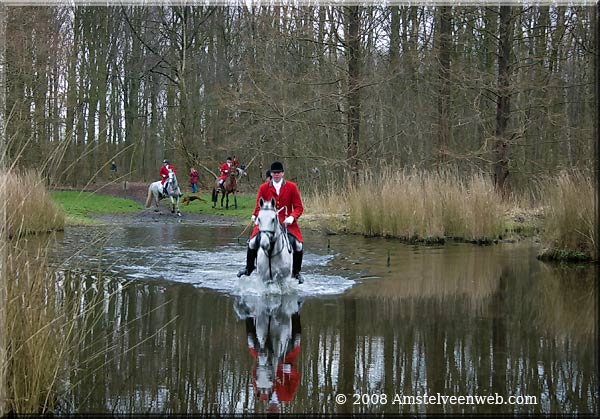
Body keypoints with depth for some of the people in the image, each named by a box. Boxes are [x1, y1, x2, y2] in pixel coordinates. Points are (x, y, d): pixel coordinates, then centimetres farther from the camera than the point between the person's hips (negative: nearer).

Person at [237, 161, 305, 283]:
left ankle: (296, 272, 8)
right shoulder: (263, 188, 5)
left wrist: (292, 217, -17)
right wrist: (255, 215, -13)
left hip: (287, 223, 0)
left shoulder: (292, 187, 2)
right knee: (252, 242, -15)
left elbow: (299, 207, 2)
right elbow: (259, 206, 9)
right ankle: (249, 268, 10)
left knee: (298, 245, -16)